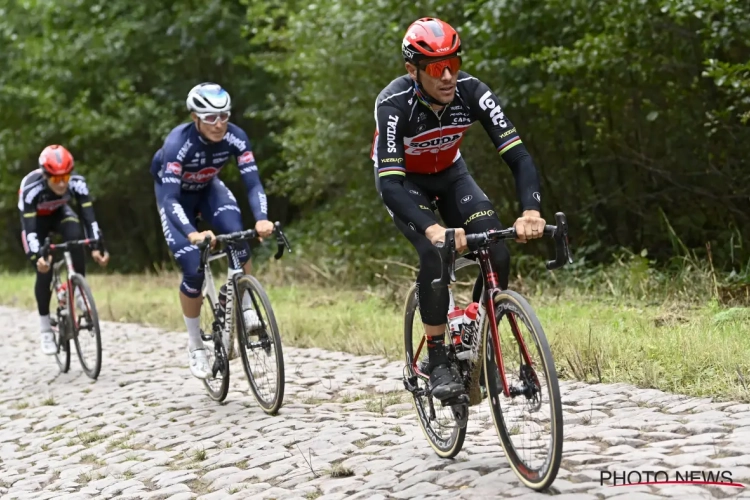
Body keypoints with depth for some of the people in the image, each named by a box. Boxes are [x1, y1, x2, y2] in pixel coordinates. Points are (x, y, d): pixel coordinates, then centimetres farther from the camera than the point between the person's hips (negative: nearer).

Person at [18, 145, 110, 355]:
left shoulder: (77, 182, -33)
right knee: (44, 269, -14)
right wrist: (36, 257, -57)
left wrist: (97, 247, -47)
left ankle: (79, 290, -15)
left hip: (60, 213, 2)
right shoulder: (31, 187, -40)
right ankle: (45, 329, 0)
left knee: (75, 236, -33)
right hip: (36, 219, -2)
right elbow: (29, 227, -42)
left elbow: (89, 216, -35)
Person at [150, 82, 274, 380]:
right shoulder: (178, 143, -37)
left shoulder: (235, 137, -27)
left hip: (208, 188, 3)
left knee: (237, 237, -27)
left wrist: (262, 219, -50)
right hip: (175, 193, -3)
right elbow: (170, 199, -43)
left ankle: (247, 310, -9)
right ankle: (195, 346, 4)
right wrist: (192, 234, -59)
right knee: (193, 271, -14)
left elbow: (253, 182, -31)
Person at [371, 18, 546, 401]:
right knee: (436, 255, -29)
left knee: (497, 255, -18)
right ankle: (437, 361, -14)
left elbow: (517, 155, -31)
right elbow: (389, 183, -42)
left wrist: (531, 211, -49)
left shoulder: (471, 92, -27)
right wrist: (432, 229, -58)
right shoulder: (394, 103, -35)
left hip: (450, 175, 3)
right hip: (404, 181, -3)